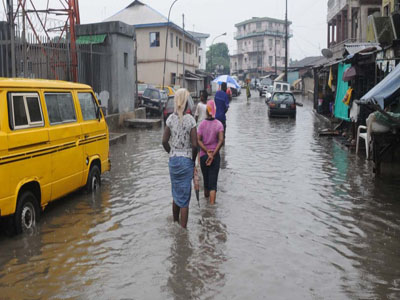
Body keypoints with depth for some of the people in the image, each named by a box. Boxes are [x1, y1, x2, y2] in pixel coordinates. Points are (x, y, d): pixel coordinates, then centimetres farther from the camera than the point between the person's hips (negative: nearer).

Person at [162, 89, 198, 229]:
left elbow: (164, 141, -2)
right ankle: (183, 229, 5)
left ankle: (175, 223, 32)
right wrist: (193, 160, 1)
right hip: (187, 160, -3)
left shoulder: (171, 118, -3)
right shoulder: (190, 120, -12)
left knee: (176, 194, 19)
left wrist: (172, 153, 13)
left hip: (173, 159, 4)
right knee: (184, 197, 3)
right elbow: (194, 144, -14)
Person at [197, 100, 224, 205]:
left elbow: (198, 140, -12)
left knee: (206, 178, 19)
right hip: (215, 156, -2)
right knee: (213, 181, -3)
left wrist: (207, 152, -13)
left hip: (203, 155, 2)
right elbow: (221, 141, -17)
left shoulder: (202, 124, -3)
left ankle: (206, 195, 41)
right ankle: (212, 203, -13)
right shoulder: (219, 124, -5)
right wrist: (213, 154, -17)